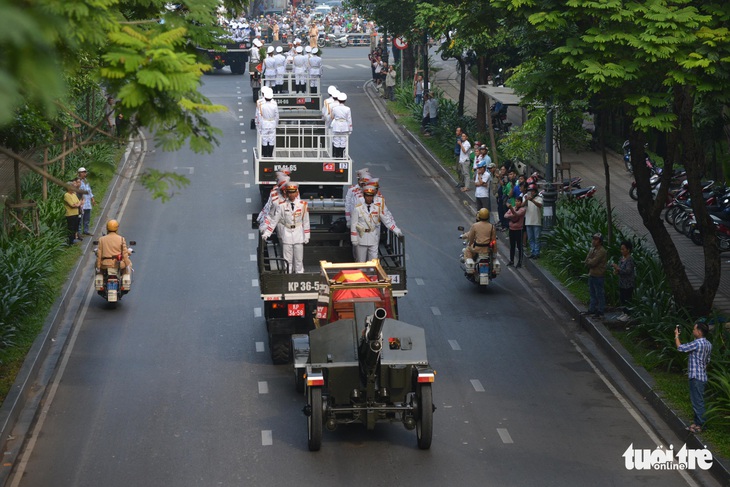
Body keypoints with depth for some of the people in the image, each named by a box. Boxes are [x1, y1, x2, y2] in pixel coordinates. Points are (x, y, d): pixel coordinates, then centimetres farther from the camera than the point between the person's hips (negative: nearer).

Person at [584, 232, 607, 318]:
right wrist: (590, 261, -12)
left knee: (599, 294, -1)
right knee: (592, 293, 18)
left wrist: (589, 260, -4)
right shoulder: (593, 249, 11)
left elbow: (593, 262, -23)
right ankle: (592, 309, 28)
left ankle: (600, 312, 6)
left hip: (598, 276, -9)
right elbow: (587, 262, 7)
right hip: (591, 275, 9)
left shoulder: (601, 251, -18)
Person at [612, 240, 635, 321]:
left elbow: (627, 271, -26)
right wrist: (616, 271, -1)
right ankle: (624, 313, 26)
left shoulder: (630, 260, -18)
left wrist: (618, 269, -21)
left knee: (627, 299, -1)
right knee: (621, 298, 15)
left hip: (628, 284, -9)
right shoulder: (621, 258, 9)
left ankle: (628, 315, 8)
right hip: (621, 283, 9)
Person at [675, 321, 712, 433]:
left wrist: (676, 336, 1)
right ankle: (697, 421, 26)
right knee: (696, 400, 18)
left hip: (696, 377, -10)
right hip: (702, 376, 10)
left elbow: (680, 347, -13)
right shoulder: (708, 344, 9)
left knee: (697, 401, -3)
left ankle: (700, 425, 2)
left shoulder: (697, 343, -20)